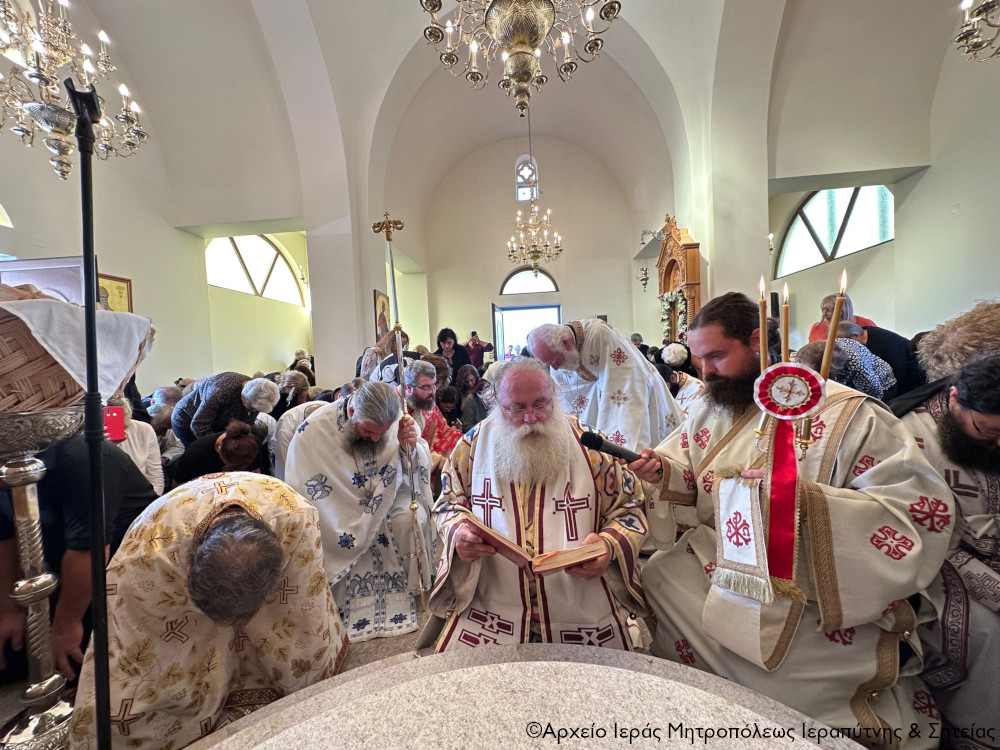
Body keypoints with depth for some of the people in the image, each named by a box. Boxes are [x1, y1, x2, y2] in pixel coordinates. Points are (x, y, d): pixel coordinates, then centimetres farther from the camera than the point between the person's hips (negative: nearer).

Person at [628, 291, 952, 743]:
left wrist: (806, 497, -28)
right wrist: (662, 471, -10)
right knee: (656, 574, -10)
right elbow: (690, 473, 12)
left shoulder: (848, 413, -11)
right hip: (719, 561, 5)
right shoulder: (713, 409, 4)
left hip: (818, 593, -5)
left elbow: (923, 510, -16)